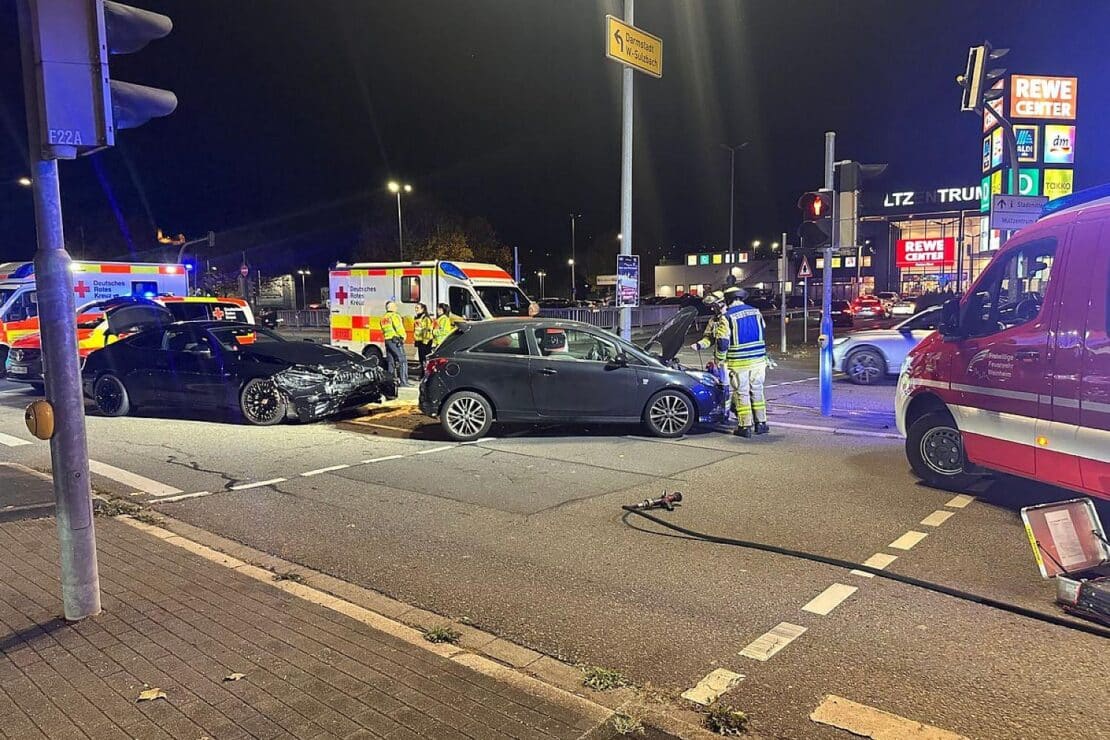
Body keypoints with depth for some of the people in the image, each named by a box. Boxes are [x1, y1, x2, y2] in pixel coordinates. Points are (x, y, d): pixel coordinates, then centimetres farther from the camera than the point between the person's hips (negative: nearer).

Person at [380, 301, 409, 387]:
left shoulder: (383, 318, 17)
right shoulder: (395, 316, -8)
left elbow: (383, 331, 15)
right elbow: (399, 329, -15)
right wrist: (403, 337, -2)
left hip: (387, 340, 8)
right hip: (396, 340, -8)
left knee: (390, 362, 11)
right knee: (402, 361, -6)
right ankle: (403, 381, -12)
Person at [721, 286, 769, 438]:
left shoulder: (727, 316, -10)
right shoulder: (756, 312, 7)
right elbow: (762, 334, 15)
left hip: (738, 362, -4)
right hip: (758, 360, 5)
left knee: (741, 394, 3)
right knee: (757, 391, 14)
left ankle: (745, 426, 5)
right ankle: (761, 423, 18)